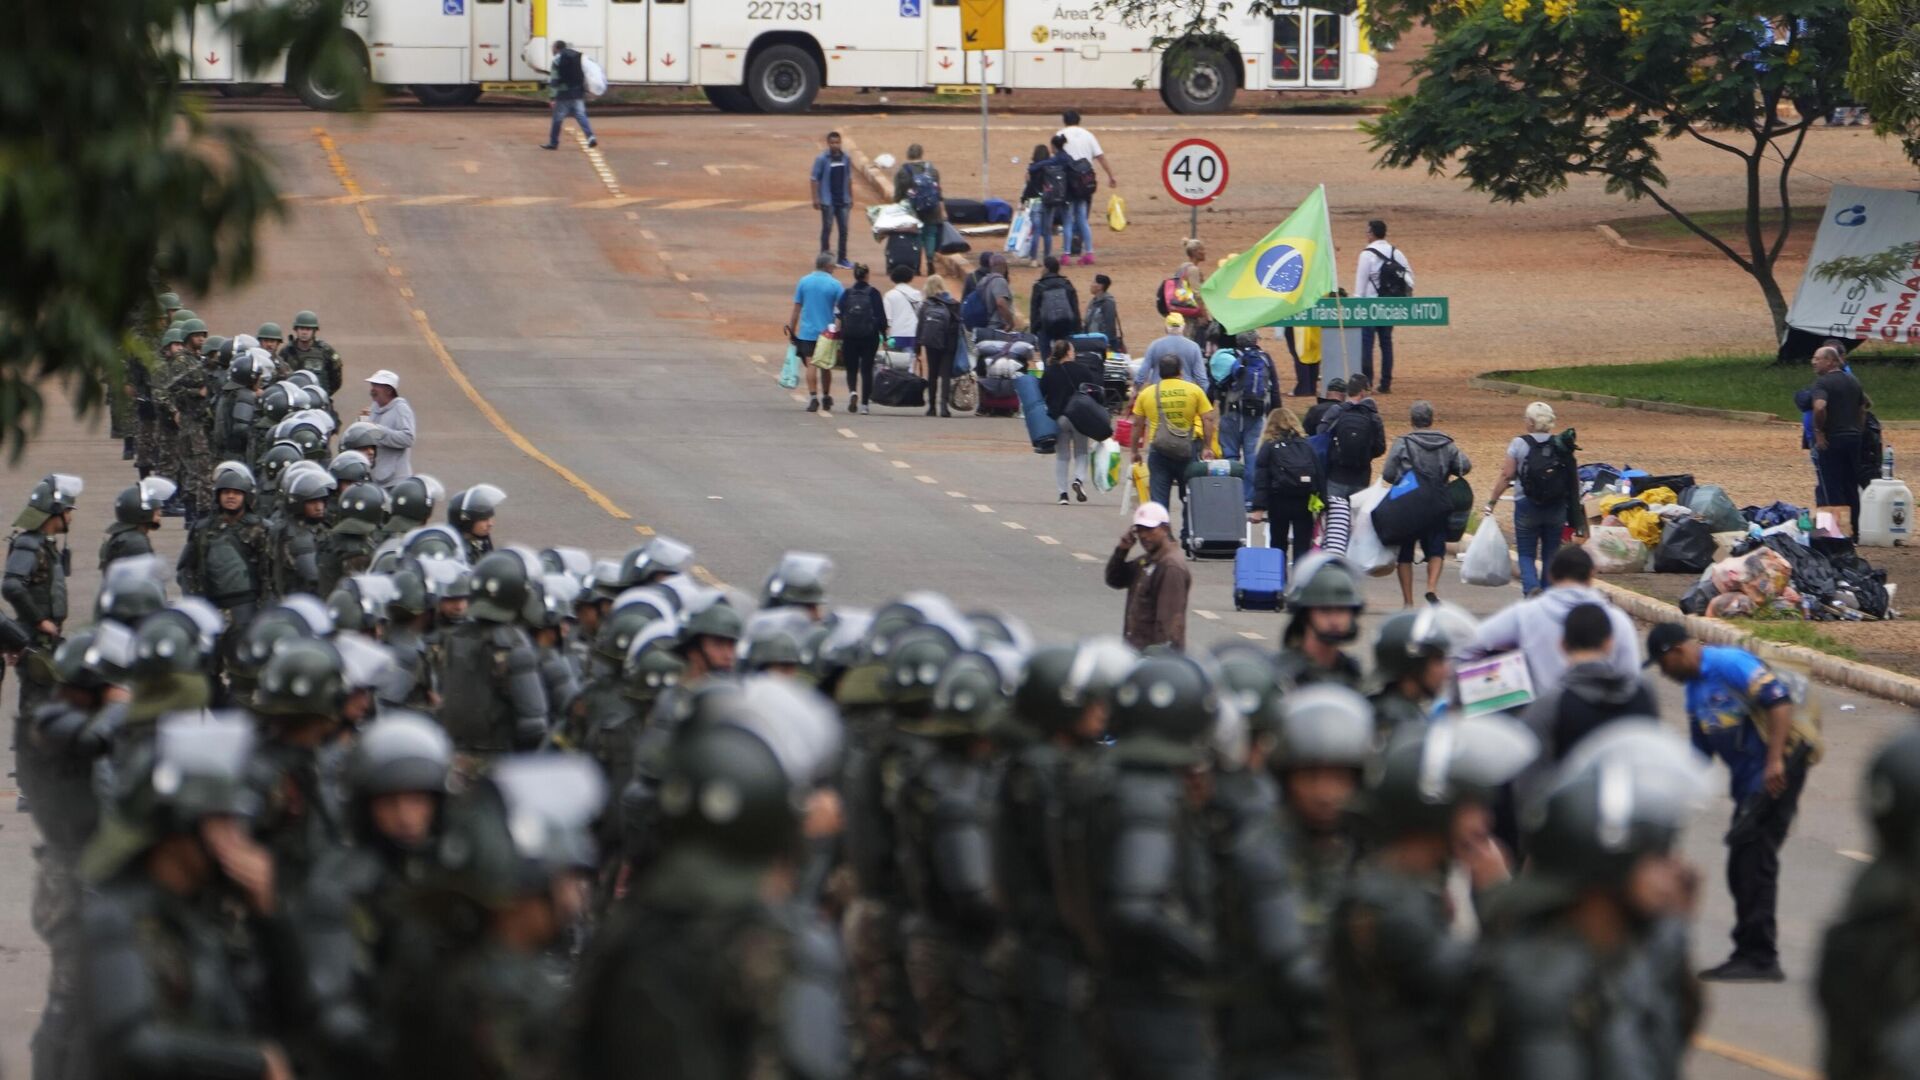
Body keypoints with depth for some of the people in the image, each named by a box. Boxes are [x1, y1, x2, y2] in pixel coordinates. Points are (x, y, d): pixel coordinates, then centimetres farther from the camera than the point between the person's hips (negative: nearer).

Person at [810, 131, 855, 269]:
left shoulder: (846, 158, 3)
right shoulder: (822, 159, -10)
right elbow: (814, 179, -8)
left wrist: (851, 197, 13)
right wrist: (816, 199, -13)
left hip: (843, 200, 4)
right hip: (828, 201, -4)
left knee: (844, 229, 7)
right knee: (827, 229, 2)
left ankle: (842, 259, 17)